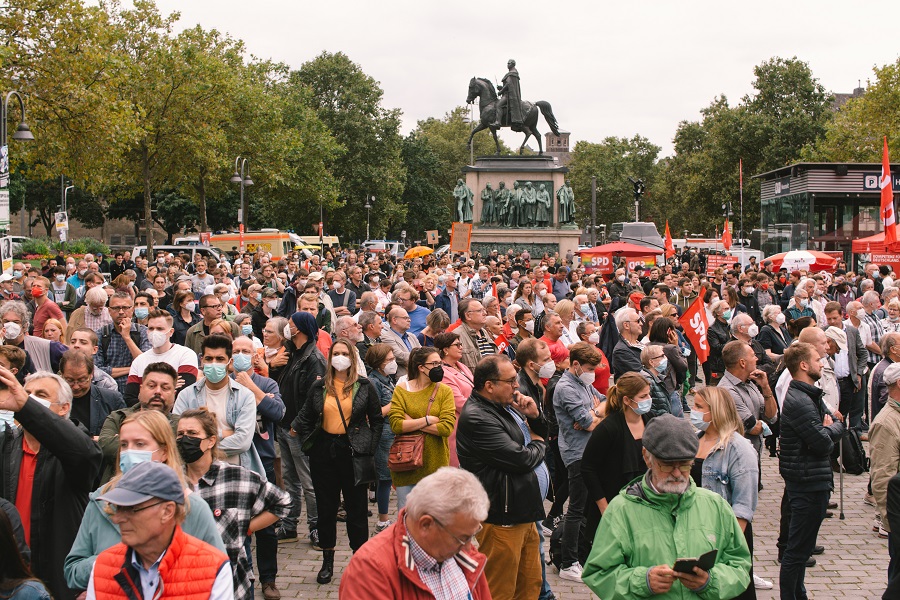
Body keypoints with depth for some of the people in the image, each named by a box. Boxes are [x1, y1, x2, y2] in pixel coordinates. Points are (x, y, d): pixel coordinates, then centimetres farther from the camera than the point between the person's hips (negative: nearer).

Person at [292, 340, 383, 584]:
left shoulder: (364, 386, 1)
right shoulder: (319, 387, 6)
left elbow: (377, 419, 5)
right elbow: (306, 418, 13)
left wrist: (369, 446, -1)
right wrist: (308, 442, 0)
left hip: (353, 453, -2)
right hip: (324, 452, 2)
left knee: (357, 508, 3)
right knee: (326, 507, 9)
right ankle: (327, 561, 20)